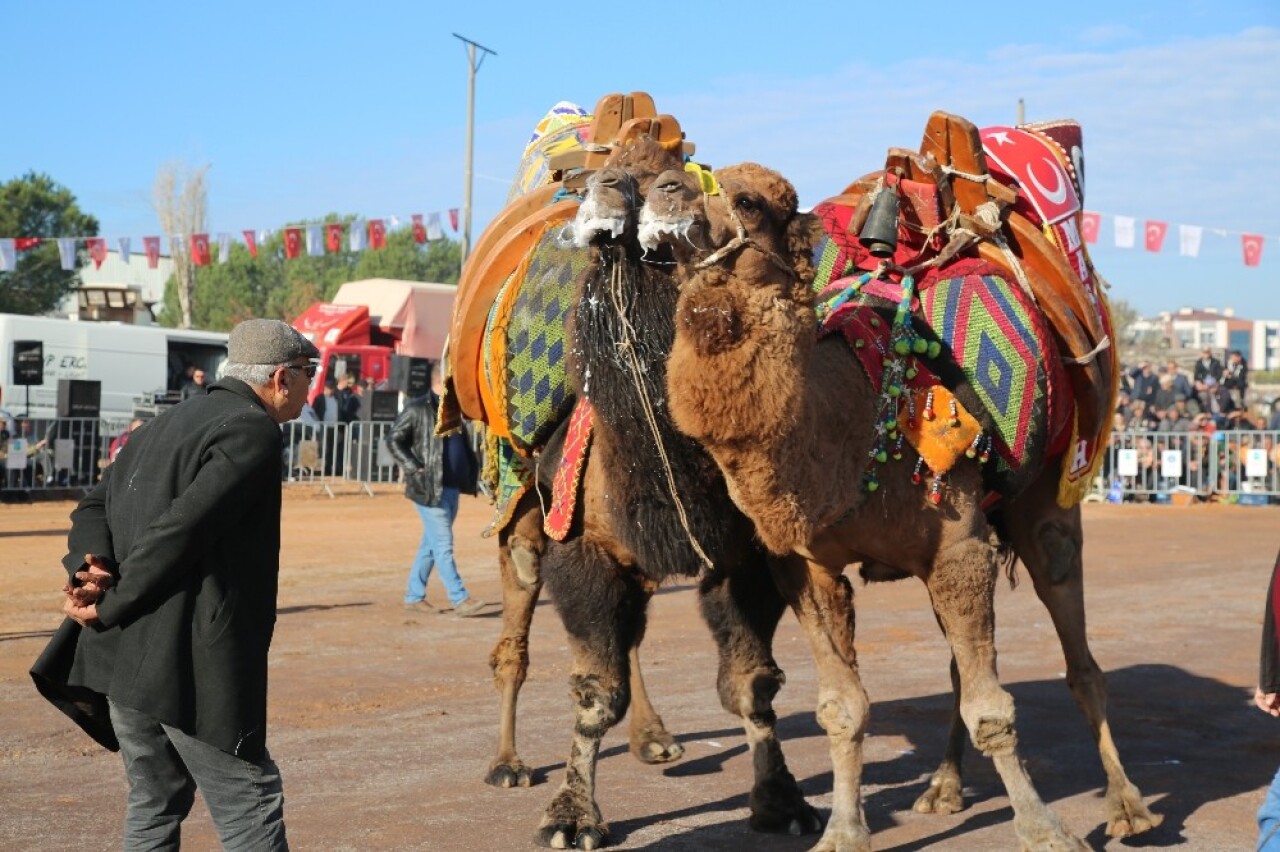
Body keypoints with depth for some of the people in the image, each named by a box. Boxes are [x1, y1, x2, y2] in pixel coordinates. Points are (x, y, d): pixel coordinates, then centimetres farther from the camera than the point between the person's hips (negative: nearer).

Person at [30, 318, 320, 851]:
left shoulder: (167, 423, 18)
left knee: (155, 802, 17)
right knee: (250, 805, 0)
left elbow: (93, 507, 13)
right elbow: (180, 530, -20)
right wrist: (111, 608, -12)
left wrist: (91, 568, -6)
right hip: (189, 663, -8)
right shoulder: (253, 432, -11)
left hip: (119, 655, 9)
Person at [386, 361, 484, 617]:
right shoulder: (417, 409, -7)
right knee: (443, 545, -7)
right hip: (429, 489, -8)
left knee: (431, 544, 12)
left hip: (452, 488, 8)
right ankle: (460, 600, -8)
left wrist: (469, 476, 11)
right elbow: (394, 441, -7)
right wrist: (415, 469, -15)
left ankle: (414, 596, 19)